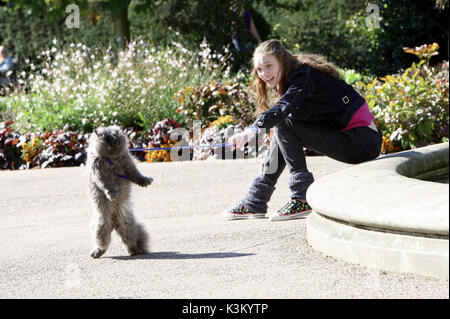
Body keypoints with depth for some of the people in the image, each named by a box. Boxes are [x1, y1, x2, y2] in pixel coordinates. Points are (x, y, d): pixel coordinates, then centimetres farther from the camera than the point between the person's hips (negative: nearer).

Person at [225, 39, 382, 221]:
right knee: (282, 129, 8)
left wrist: (253, 130, -48)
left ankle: (302, 201, -16)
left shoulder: (304, 76, -17)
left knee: (285, 125, -14)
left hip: (364, 142, -10)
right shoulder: (297, 77, 13)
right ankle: (255, 203, 8)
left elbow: (284, 107, -34)